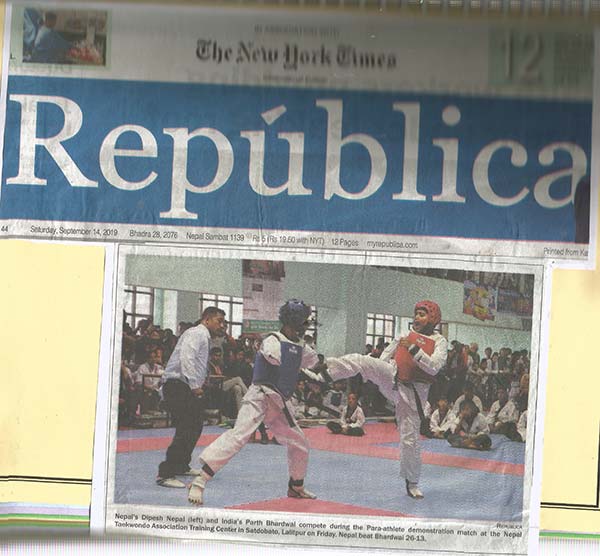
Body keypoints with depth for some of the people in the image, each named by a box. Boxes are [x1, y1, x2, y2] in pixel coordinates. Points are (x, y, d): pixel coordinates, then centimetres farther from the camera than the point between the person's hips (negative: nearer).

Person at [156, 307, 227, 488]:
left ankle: (181, 465, 38)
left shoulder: (204, 337, 23)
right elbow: (186, 358, -24)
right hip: (178, 386, -11)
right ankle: (165, 473, -18)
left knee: (195, 427, 22)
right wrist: (195, 385, -24)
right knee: (186, 430, -17)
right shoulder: (197, 333, -10)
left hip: (186, 387, 11)